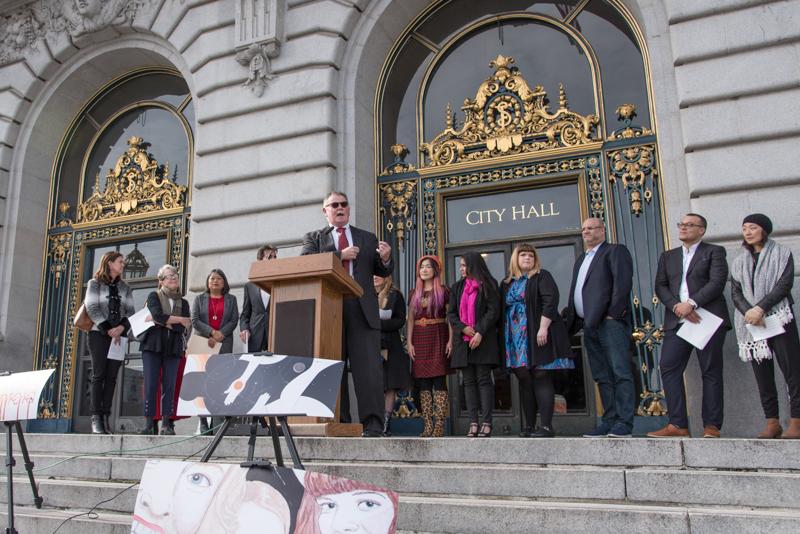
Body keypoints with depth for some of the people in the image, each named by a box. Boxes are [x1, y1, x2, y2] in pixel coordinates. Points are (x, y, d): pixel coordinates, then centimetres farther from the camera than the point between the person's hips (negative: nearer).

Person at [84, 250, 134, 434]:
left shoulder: (125, 288, 17)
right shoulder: (95, 283, 6)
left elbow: (130, 312, 8)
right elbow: (92, 308, -5)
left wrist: (121, 327, -12)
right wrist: (108, 330, -14)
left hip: (119, 336, 4)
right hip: (99, 334, -3)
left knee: (111, 377, -1)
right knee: (99, 375, -7)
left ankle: (106, 417, 0)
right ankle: (96, 418, -7)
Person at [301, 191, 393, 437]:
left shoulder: (368, 238, 22)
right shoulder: (314, 238, 16)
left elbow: (382, 272, 19)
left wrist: (385, 259, -4)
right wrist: (340, 255, -9)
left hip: (363, 309, 0)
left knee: (369, 368, -8)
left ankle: (373, 424, -7)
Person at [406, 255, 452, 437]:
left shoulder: (443, 291, 4)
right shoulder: (414, 293, 16)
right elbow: (411, 319, 12)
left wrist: (450, 340, -11)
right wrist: (409, 342, 2)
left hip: (438, 338, -4)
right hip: (419, 339, 4)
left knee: (439, 380, -8)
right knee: (423, 382, 1)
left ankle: (439, 425, -7)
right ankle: (427, 425, 4)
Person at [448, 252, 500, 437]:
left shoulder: (488, 285, 3)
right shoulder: (457, 287, 16)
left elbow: (493, 311, -6)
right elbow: (451, 313, 11)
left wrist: (480, 332, -15)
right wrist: (463, 328, -7)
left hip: (483, 340, -4)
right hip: (463, 341, 4)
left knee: (483, 379, -5)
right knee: (469, 381, 2)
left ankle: (486, 423, -3)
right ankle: (473, 423, 3)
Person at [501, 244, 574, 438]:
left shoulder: (542, 277, 2)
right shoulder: (506, 283, 17)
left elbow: (550, 301, -10)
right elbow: (502, 310, 17)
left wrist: (543, 328, -19)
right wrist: (504, 337, 9)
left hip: (538, 337, -5)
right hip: (516, 340, 5)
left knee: (541, 378, -7)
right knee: (524, 380, 6)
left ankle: (546, 426, -6)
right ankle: (529, 425, 11)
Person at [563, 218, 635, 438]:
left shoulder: (615, 251, 3)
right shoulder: (581, 259, 26)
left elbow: (623, 282, -10)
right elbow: (576, 291, 25)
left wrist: (614, 313, -17)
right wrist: (568, 313, 12)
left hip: (610, 321, -8)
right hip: (590, 325, 8)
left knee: (620, 372, -7)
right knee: (602, 377, 8)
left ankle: (624, 422, -5)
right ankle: (609, 421, 11)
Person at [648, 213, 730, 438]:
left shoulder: (714, 251, 8)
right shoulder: (668, 256, 21)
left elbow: (717, 282, -6)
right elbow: (660, 286, 9)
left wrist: (691, 303, -16)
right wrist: (676, 306, -9)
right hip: (677, 321, 4)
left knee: (711, 372, -1)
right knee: (669, 369, -7)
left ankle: (712, 426, 4)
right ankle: (678, 424, -4)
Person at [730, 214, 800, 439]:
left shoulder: (782, 254, 7)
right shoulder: (739, 262, 17)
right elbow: (735, 292, 8)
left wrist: (760, 308, -17)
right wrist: (748, 312, -12)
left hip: (779, 319, -3)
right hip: (750, 323, 3)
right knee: (762, 374, 2)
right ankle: (772, 422, 5)